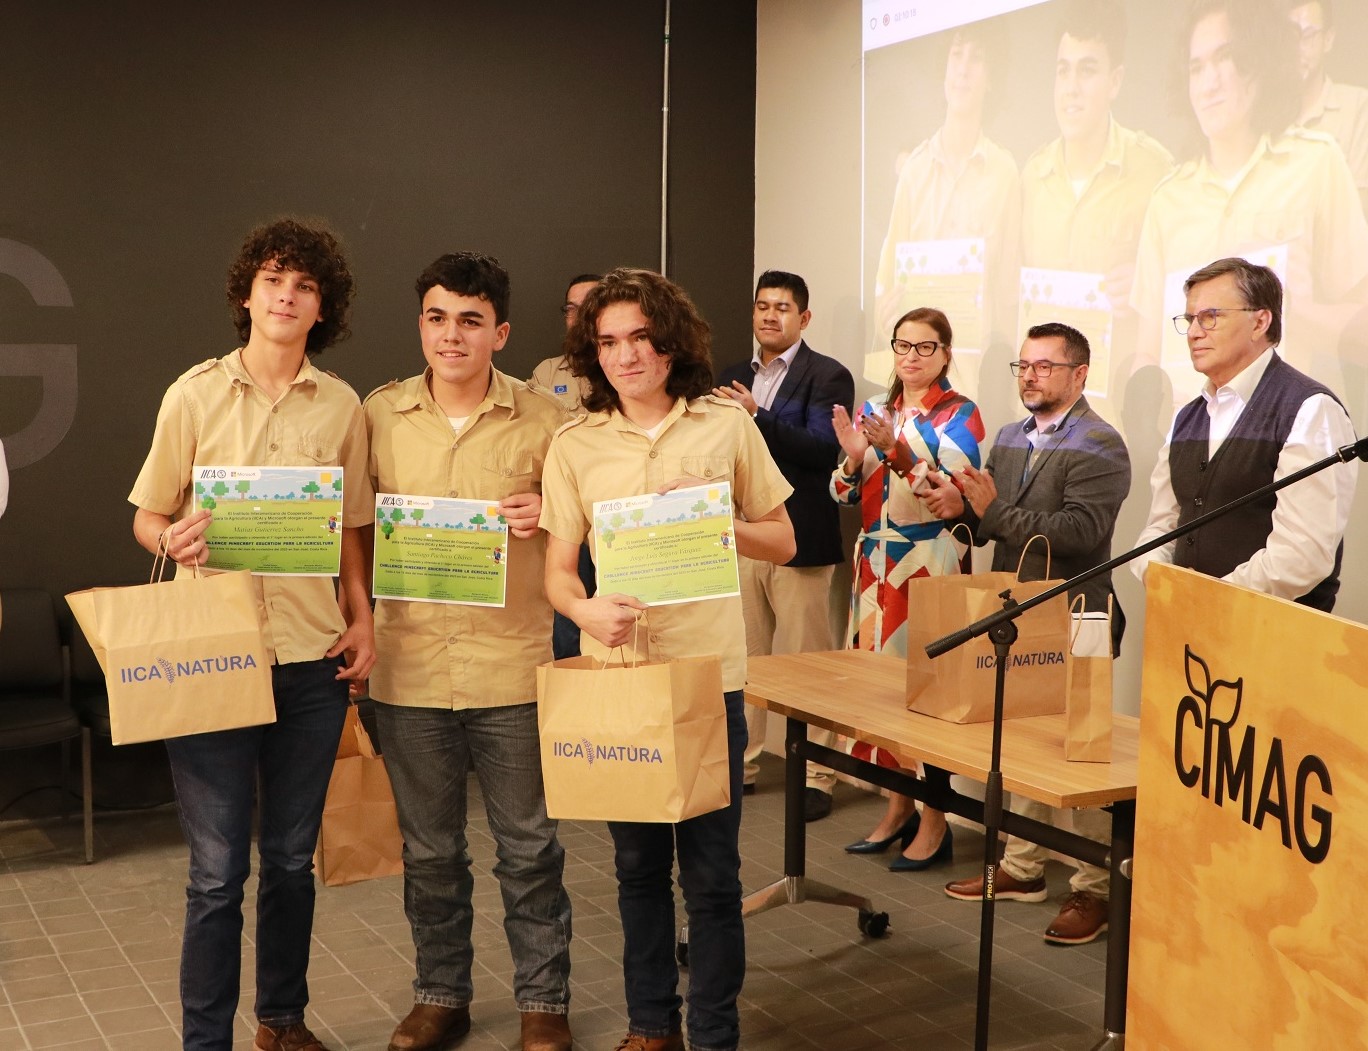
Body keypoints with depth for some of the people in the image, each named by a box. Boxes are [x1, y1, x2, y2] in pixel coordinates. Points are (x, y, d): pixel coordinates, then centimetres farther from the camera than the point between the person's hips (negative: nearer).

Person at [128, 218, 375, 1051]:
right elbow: (147, 518, 4)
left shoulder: (342, 406, 5)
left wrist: (363, 618, 0)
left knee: (292, 858, 13)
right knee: (218, 870, 0)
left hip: (313, 656, 2)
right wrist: (176, 541, -18)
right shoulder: (196, 393, 0)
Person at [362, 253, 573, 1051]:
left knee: (529, 844, 9)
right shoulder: (378, 417, 3)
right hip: (410, 666, 2)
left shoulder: (542, 421, -2)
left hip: (514, 664, -2)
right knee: (428, 848, 14)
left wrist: (547, 513, -16)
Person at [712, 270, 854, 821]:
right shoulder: (732, 378, 16)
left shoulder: (828, 376, -2)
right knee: (741, 659, 11)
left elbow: (821, 449, -16)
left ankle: (815, 777, 7)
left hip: (798, 539, -5)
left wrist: (757, 416, -25)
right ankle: (739, 765, 22)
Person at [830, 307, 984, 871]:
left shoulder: (959, 414, -4)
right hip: (877, 562, 5)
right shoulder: (874, 411, 11)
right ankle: (899, 807, 22)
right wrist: (853, 457, -10)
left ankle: (935, 822, 8)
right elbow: (848, 496, 9)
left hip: (931, 564, -5)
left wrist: (899, 452, -26)